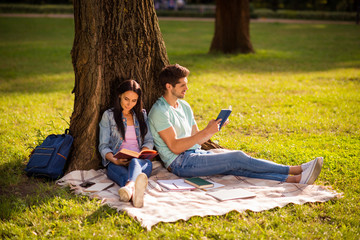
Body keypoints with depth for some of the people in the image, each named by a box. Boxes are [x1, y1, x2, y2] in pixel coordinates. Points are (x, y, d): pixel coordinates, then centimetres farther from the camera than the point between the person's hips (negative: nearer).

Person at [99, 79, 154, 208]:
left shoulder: (141, 114, 21)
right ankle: (134, 190, -78)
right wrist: (115, 160, -16)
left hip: (139, 160, 1)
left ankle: (129, 187, -75)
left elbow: (149, 140, 16)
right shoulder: (109, 115, 11)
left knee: (146, 163, -39)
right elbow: (103, 146, 5)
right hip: (116, 162, -1)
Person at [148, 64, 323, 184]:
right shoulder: (159, 111, -11)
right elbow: (175, 147, -18)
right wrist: (206, 131, -22)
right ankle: (296, 170, -18)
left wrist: (214, 129, 0)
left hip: (195, 154, 8)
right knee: (237, 158, -19)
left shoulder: (184, 106, 17)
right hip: (180, 163, -8)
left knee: (237, 167, -15)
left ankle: (294, 179, -28)